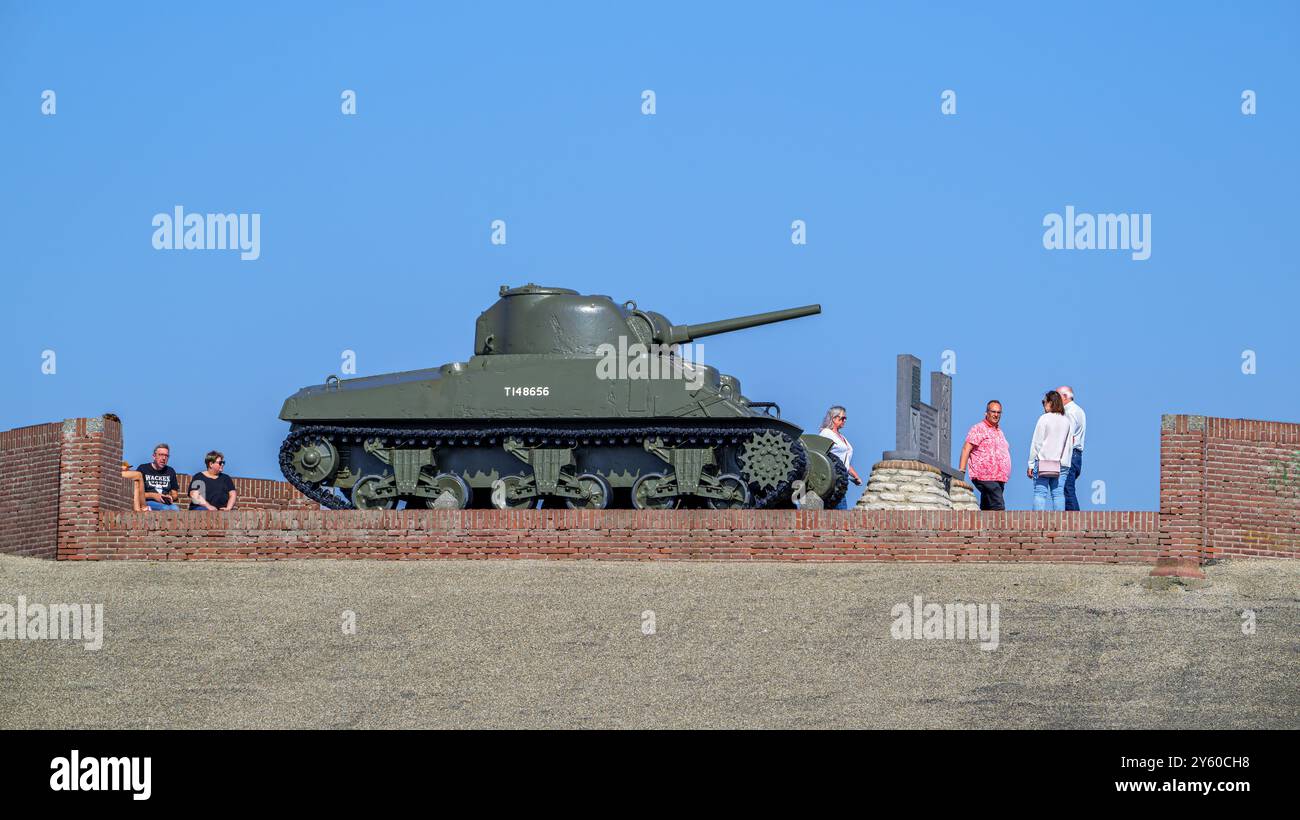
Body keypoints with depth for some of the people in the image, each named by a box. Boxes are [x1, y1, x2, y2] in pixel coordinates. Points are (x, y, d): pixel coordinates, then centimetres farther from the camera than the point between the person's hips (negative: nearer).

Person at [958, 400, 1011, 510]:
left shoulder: (998, 431, 23)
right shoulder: (979, 429, -4)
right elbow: (966, 449, -10)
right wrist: (961, 471, -19)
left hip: (998, 479, 8)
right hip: (985, 477, -8)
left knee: (986, 509, 6)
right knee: (998, 509, -18)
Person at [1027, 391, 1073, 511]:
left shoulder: (1044, 419, -6)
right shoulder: (1066, 421, 9)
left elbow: (1036, 443, -5)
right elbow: (1068, 445, 12)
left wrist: (1031, 465, -2)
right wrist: (1064, 462, 16)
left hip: (1043, 461, -5)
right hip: (1060, 464, 5)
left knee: (1040, 493, -5)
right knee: (1058, 493, 5)